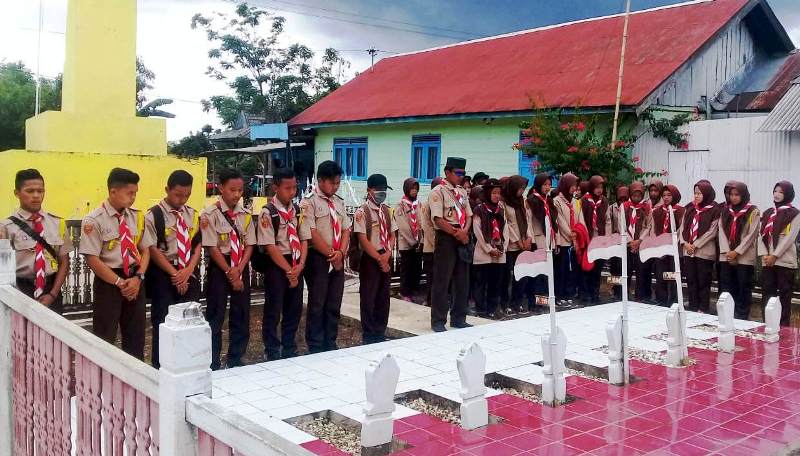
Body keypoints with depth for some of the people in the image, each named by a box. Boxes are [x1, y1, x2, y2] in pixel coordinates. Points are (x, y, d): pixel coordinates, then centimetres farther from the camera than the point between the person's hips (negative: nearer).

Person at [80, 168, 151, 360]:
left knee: (136, 335, 13)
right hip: (108, 282, -5)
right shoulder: (94, 220, -11)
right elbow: (92, 259, -14)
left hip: (135, 281, 5)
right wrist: (120, 282, -14)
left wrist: (138, 277, -7)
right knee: (105, 338, 3)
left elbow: (145, 250, 8)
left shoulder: (137, 217, 5)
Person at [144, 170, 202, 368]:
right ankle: (159, 367, 12)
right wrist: (175, 274, -12)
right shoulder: (153, 215, -7)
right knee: (163, 322, 0)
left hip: (189, 273, 4)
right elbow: (152, 250, -10)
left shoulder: (193, 215, 8)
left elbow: (198, 245, 6)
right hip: (162, 274, -4)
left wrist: (188, 271, -8)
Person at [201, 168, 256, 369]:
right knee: (215, 316, 1)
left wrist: (238, 269, -11)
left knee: (241, 315, 10)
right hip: (218, 268, -5)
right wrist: (229, 273, -13)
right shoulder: (210, 214, -10)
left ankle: (236, 360, 24)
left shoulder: (245, 214, 4)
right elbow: (212, 248, -13)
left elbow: (249, 244, 3)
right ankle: (213, 363, 13)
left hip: (242, 268, 5)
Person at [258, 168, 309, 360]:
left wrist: (300, 265, -8)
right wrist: (288, 270, -15)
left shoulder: (297, 210, 6)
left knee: (295, 309, 12)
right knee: (273, 310, 2)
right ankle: (272, 353, 16)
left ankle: (289, 350, 25)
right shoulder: (268, 212, -11)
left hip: (297, 266, 6)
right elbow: (270, 246, -14)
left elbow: (304, 239, 6)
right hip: (276, 265, -5)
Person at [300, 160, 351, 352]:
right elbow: (311, 235, -15)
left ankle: (330, 345, 21)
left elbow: (346, 230, 9)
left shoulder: (339, 202, 11)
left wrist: (340, 253, -7)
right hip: (318, 258, -6)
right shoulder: (309, 203, -9)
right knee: (317, 304, 1)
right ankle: (315, 348, 12)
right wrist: (331, 254, -11)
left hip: (338, 259, 6)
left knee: (334, 305, 10)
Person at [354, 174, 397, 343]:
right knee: (369, 298, 1)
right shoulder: (362, 212, -10)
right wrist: (379, 259, -14)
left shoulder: (387, 210, 9)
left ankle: (380, 334, 20)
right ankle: (369, 336, 11)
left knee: (383, 298, 10)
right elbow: (363, 240, -14)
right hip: (370, 259, -6)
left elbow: (392, 235, 10)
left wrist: (387, 253, -8)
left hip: (386, 258, 6)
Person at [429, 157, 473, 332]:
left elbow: (468, 215, 13)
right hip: (446, 238, -7)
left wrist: (465, 231, -7)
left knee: (462, 280, 11)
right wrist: (457, 234, -15)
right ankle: (438, 321, 8)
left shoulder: (462, 191, 14)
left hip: (463, 238, 7)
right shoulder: (438, 192, -8)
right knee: (442, 280, -2)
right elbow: (438, 220, -16)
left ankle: (459, 318, 23)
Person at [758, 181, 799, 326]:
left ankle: (783, 326, 4)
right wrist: (764, 254, -7)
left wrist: (775, 255, -14)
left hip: (785, 261, -4)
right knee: (766, 296, 5)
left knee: (784, 296, -1)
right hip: (768, 262, 5)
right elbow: (761, 235, 8)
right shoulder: (767, 213, 15)